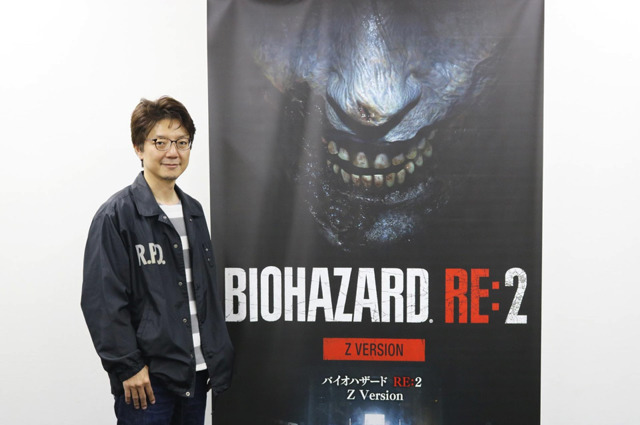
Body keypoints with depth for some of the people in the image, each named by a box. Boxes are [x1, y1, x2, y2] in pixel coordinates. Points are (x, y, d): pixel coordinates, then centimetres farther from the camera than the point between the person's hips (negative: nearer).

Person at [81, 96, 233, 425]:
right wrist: (128, 366, -15)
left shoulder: (193, 211, 11)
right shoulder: (116, 214, -10)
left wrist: (217, 354, 12)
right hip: (146, 377, -6)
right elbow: (103, 301, -13)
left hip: (196, 372, 6)